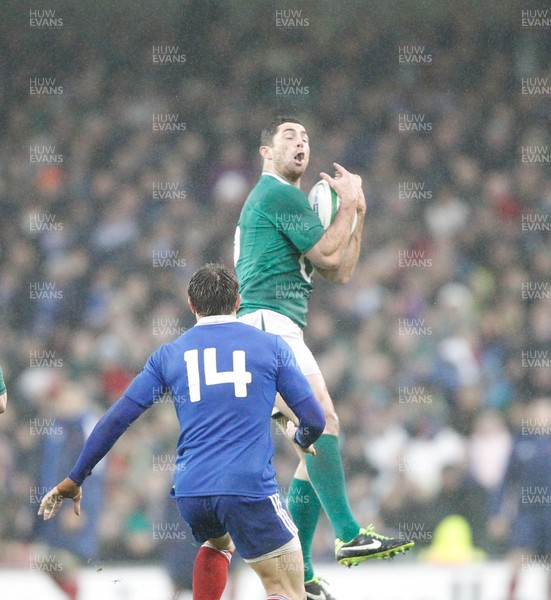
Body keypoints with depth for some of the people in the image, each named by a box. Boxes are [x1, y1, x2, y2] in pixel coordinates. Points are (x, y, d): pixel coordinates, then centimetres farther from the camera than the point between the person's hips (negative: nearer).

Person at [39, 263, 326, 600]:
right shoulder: (271, 346, 9)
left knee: (218, 543, 36)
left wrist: (74, 480, 18)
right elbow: (314, 421, 7)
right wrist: (301, 439, 32)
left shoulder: (169, 355, 14)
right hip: (250, 487, -4)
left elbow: (117, 419, 10)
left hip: (190, 491, 4)